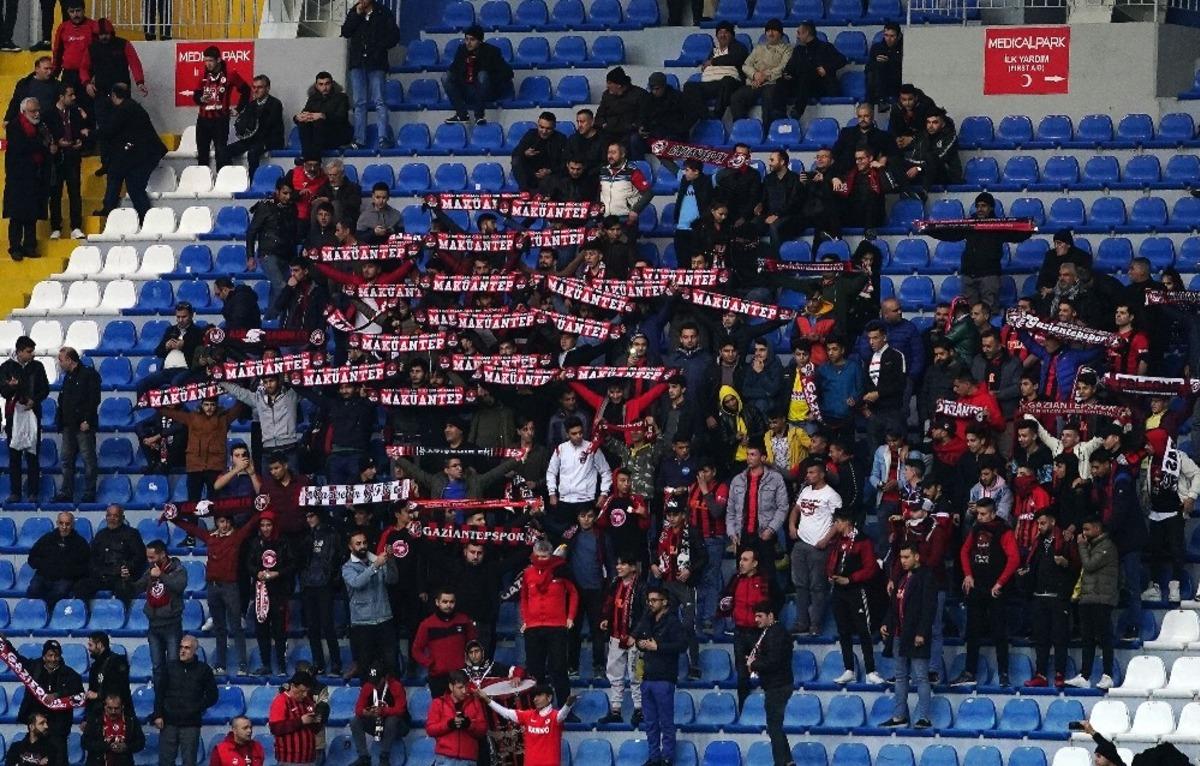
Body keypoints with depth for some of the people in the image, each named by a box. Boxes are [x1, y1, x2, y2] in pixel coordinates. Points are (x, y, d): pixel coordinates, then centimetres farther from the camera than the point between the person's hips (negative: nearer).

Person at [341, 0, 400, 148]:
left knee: (378, 101, -10)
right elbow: (345, 32, 0)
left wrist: (380, 48, -7)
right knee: (359, 102, 2)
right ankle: (359, 140, 1)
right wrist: (357, 14, -6)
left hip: (376, 63, -3)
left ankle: (383, 139, -15)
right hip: (357, 63, 3)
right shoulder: (353, 13, 12)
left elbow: (394, 35, 3)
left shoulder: (383, 13, 4)